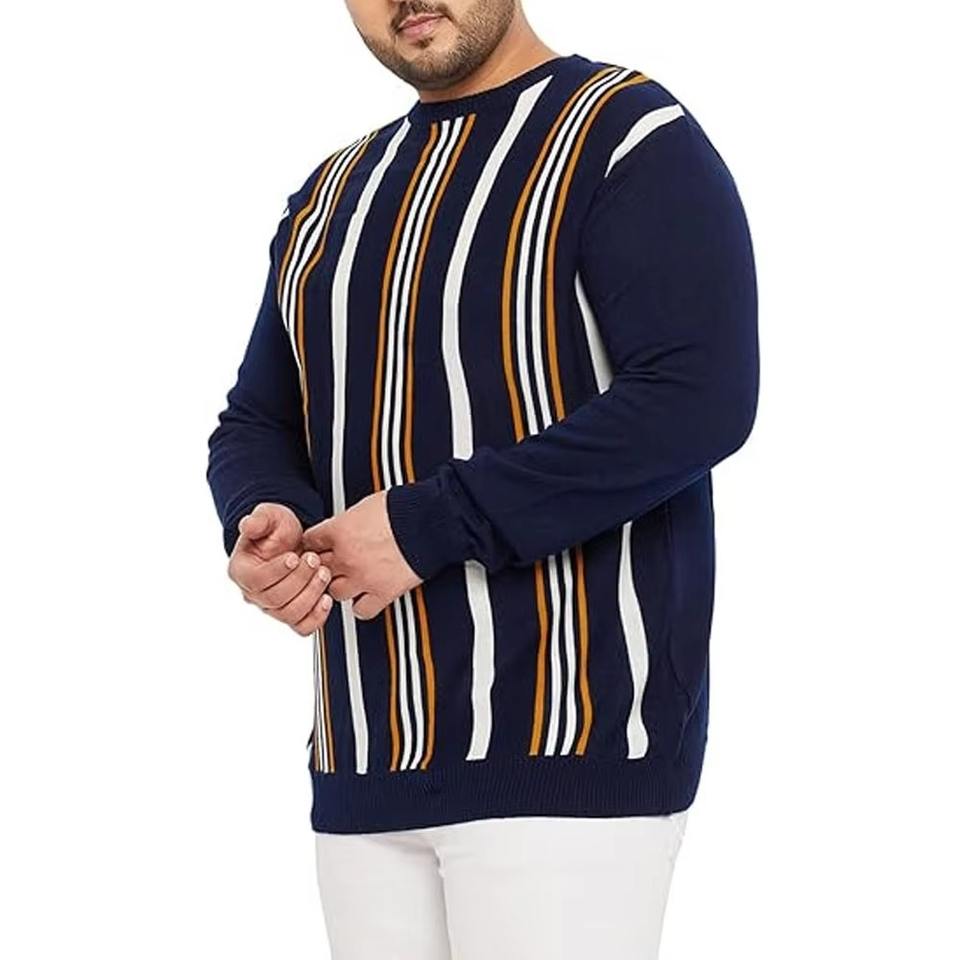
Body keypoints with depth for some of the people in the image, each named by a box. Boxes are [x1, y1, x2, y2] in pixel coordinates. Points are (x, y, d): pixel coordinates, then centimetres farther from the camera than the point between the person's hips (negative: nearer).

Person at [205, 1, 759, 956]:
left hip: (569, 742, -7)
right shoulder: (331, 197, 17)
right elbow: (258, 428, 18)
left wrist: (425, 527, -18)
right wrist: (265, 535, -6)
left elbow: (698, 402, -18)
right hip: (373, 760, 7)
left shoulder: (630, 139, -6)